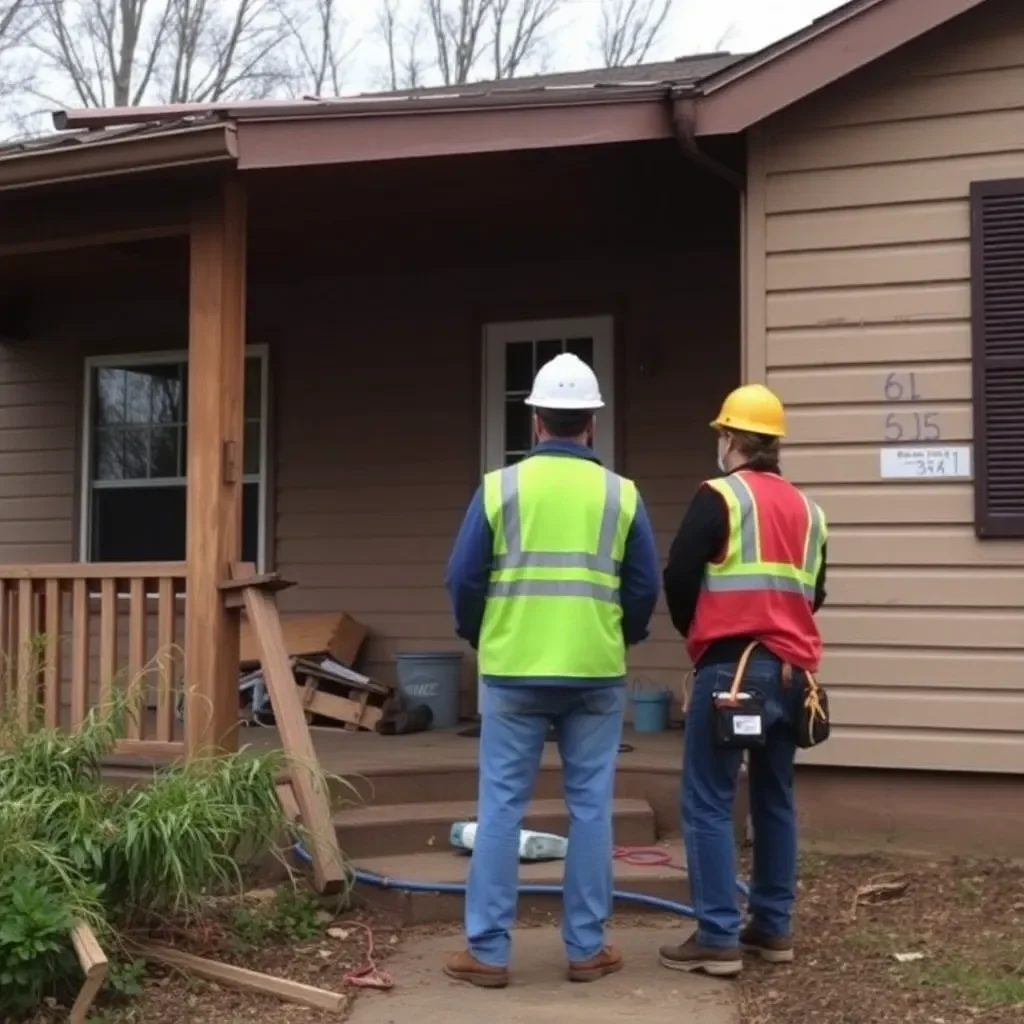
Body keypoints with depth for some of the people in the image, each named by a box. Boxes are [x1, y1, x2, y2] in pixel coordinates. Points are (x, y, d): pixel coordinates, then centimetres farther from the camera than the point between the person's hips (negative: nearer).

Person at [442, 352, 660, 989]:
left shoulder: (500, 487, -2)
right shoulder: (621, 494, 1)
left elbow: (463, 579, -1)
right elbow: (645, 587, 4)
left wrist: (479, 638, 18)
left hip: (513, 672, -1)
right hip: (596, 674, 1)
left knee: (501, 808, 6)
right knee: (591, 809, 9)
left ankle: (488, 951, 11)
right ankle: (588, 948, 17)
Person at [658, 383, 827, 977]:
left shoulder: (720, 497, -6)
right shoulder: (808, 510, 13)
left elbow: (679, 578, -7)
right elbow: (814, 594, 18)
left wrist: (695, 633, 10)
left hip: (732, 668, -7)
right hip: (791, 671, 7)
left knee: (709, 803, -2)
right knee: (776, 800, 14)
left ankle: (719, 938, -3)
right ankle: (774, 928, 20)